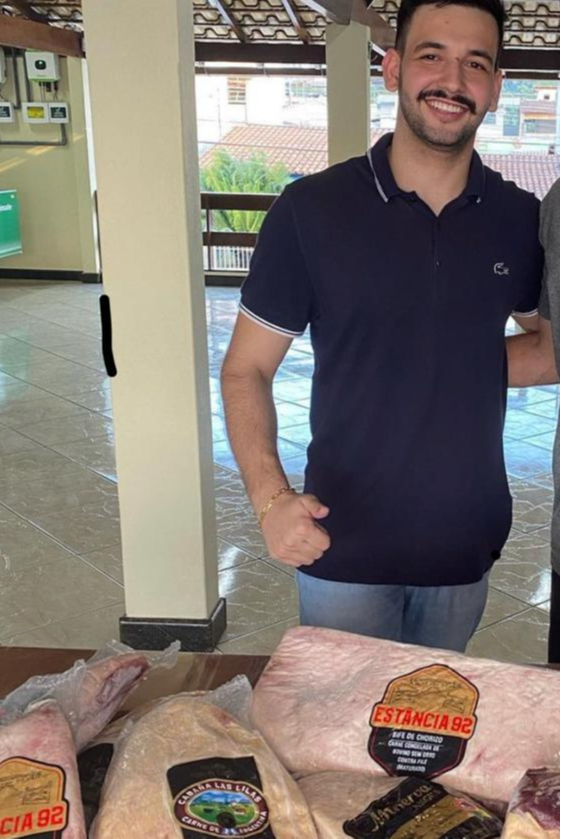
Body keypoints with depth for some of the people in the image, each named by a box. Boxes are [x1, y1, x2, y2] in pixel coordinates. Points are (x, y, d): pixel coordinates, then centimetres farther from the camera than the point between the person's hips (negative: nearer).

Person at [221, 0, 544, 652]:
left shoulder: (521, 220, -2)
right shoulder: (311, 210, -11)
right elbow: (246, 370, -7)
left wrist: (480, 365, -5)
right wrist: (269, 498, -21)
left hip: (467, 547, 3)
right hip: (343, 549, -3)